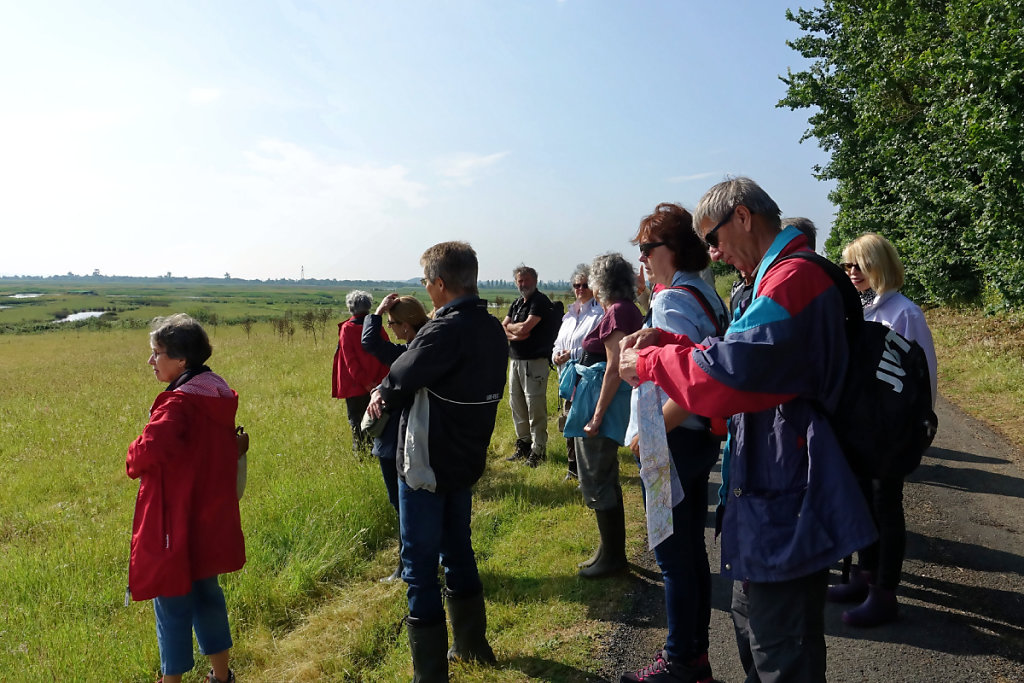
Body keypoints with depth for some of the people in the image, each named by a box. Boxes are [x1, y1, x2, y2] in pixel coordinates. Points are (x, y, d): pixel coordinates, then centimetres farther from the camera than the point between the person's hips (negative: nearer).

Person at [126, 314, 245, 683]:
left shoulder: (179, 403, -23)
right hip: (211, 520, 9)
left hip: (177, 524, -9)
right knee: (206, 592, 21)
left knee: (172, 601, 8)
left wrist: (133, 462, -12)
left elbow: (149, 451, -36)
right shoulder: (220, 394, 3)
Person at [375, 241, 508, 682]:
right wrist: (394, 396, 3)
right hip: (467, 460, 9)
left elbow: (398, 379, -19)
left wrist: (383, 394, 4)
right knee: (458, 552, 23)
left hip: (426, 465, -8)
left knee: (420, 567, 5)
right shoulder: (493, 329, 3)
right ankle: (473, 645, 38)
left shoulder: (446, 331, -24)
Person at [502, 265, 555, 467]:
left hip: (535, 362, -8)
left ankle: (538, 450, 1)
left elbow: (526, 327, -19)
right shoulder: (516, 304, 17)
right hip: (515, 360, 8)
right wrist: (515, 334, -10)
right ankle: (523, 445, 24)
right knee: (517, 405, 13)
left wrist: (510, 326, 1)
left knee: (535, 407, -6)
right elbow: (502, 328, 10)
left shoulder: (541, 301, -8)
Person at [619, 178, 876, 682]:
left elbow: (729, 372, -29)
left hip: (784, 502, -11)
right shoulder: (782, 275, 16)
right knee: (752, 623, 24)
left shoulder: (794, 277, -20)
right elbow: (745, 356, 16)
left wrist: (648, 363, -14)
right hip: (772, 490, 11)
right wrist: (668, 340, 3)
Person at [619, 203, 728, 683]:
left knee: (673, 556, 4)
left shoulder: (672, 301, -18)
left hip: (674, 444, -10)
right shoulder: (706, 294, 10)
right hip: (701, 439, 10)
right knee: (692, 550, 18)